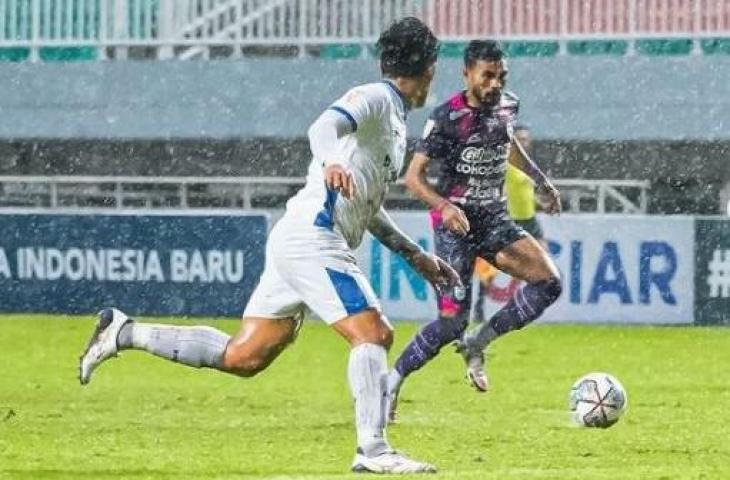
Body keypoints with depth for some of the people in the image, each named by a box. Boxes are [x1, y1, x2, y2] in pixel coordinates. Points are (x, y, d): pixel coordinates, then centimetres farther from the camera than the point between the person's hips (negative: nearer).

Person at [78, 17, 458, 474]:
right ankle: (373, 450, -19)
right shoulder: (374, 98, -6)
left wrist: (417, 255, 32)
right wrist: (330, 163, -49)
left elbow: (367, 208, 33)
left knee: (242, 357, 8)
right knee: (373, 334, -15)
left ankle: (124, 332, 14)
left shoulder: (395, 120, 24)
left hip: (296, 242, 10)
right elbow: (324, 126, -28)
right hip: (312, 235, -10)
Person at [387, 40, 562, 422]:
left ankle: (477, 346, -1)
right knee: (452, 320, -14)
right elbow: (413, 176, -18)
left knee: (548, 282, -15)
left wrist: (541, 181, 27)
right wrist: (444, 205, -35)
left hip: (494, 220, 6)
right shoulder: (448, 117, -15)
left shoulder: (506, 106, 4)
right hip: (456, 224, -6)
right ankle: (390, 386, 3)